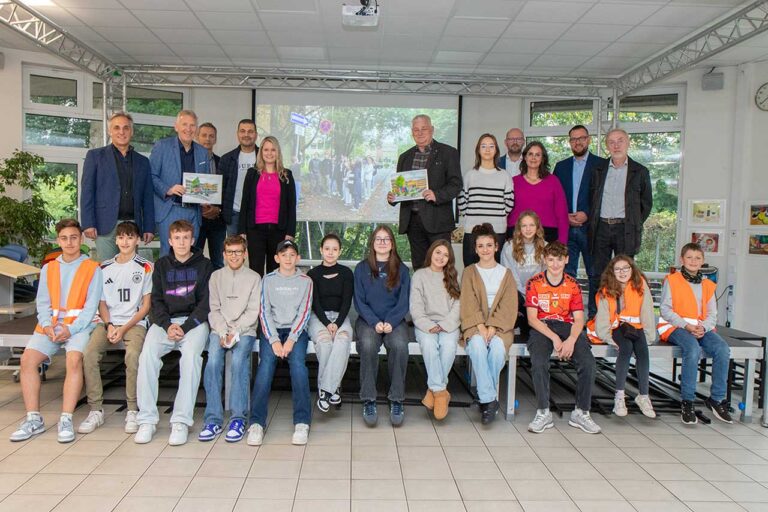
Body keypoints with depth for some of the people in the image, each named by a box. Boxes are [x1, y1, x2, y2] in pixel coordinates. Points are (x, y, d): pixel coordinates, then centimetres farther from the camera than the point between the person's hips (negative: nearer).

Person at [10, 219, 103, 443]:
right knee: (28, 358, -20)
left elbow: (91, 305, -2)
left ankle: (66, 420, -28)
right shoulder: (48, 269, 19)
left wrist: (71, 329, -15)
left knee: (74, 359, -31)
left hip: (79, 325, -4)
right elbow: (43, 303, 12)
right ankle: (33, 419, -14)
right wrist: (47, 325, -8)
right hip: (50, 326, 4)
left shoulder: (93, 269, 6)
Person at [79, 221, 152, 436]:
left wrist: (124, 328, -10)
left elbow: (146, 305, 0)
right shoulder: (105, 268, 15)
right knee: (89, 354, -24)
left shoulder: (145, 267, 4)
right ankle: (96, 410, -13)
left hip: (135, 323, -3)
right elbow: (102, 303, 13)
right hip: (108, 322, 4)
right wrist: (109, 325, -6)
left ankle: (133, 411, -19)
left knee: (133, 355, -32)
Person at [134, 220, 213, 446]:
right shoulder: (161, 265, 16)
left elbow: (205, 302, 0)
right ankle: (147, 419, -20)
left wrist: (185, 328, -12)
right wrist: (167, 325, -9)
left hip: (194, 320, -2)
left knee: (191, 355, -32)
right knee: (147, 354, -27)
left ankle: (181, 421, -29)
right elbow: (156, 300, 10)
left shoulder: (204, 265, 8)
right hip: (165, 321, 3)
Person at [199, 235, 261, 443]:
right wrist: (222, 333, -9)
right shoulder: (216, 277, 14)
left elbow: (253, 312, 0)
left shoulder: (254, 278, 7)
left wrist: (235, 333, -13)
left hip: (245, 330, -2)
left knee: (238, 360, -29)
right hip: (219, 329, 2)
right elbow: (214, 309, 6)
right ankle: (213, 419, -22)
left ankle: (238, 418, -24)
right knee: (213, 361, -25)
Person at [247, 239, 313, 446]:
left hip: (296, 330, 0)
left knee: (297, 361, -28)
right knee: (266, 362, -26)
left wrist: (291, 340, -13)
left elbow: (304, 312, 1)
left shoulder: (305, 281, 10)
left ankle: (302, 422, -26)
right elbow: (265, 312, 2)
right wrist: (274, 340, -12)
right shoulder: (268, 280, 11)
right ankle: (256, 422, -27)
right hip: (271, 330, 1)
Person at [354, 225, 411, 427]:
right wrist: (375, 322, -12)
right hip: (368, 320, 0)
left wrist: (390, 323, -12)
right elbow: (359, 301, 4)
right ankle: (368, 400, -24)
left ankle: (397, 400, -22)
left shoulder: (402, 270, 12)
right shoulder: (361, 268, 10)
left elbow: (403, 302, 5)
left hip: (394, 321, 0)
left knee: (399, 345, -32)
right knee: (367, 344, -33)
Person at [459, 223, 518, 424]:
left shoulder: (505, 273, 15)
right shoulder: (469, 272, 13)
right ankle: (490, 399, -30)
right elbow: (469, 304, 0)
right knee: (478, 346, -34)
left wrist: (493, 327, -13)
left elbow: (509, 305, 2)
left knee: (497, 347, -32)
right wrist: (481, 327, -16)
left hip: (500, 326, 1)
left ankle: (486, 397, -19)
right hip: (475, 325, 0)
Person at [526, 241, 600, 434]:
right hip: (542, 327, -2)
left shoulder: (572, 285, 9)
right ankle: (543, 413, -17)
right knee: (539, 362, -31)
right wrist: (554, 338, -18)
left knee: (588, 362, -23)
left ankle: (581, 413, -7)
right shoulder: (535, 283, 1)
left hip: (567, 326, 3)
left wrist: (571, 340, -17)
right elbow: (532, 318, -6)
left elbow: (579, 319, 3)